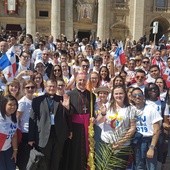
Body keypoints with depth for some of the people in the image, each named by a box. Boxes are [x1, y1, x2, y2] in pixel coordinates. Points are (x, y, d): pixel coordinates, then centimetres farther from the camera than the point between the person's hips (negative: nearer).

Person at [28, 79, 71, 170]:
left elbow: (68, 117, 4)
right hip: (44, 135, -2)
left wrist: (67, 107, -16)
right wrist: (31, 138, -4)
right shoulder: (37, 100, 2)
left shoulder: (62, 99, 6)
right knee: (43, 162, 9)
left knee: (56, 162, 13)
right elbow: (32, 119, -1)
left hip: (59, 135, 2)